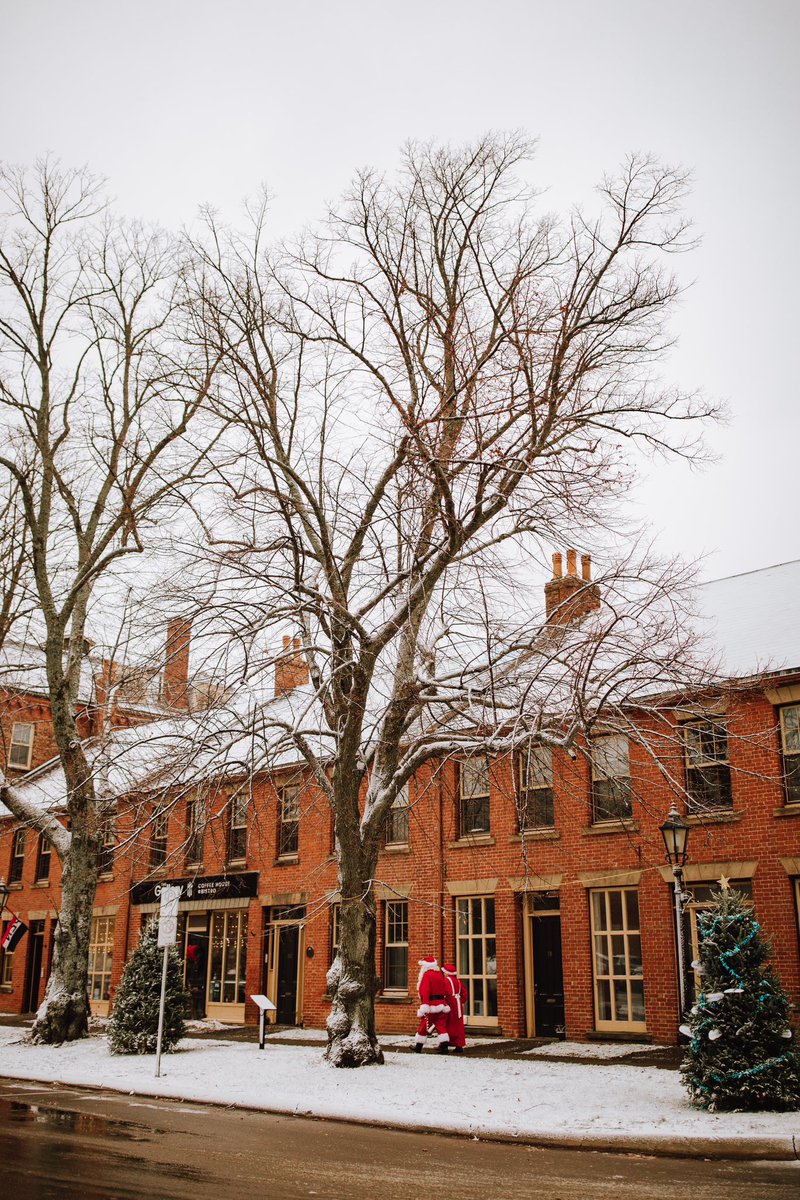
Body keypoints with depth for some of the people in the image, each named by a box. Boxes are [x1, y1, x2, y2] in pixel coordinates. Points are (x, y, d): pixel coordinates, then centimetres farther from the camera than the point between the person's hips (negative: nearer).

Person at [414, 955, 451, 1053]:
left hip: (432, 1004, -6)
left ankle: (418, 1046, 15)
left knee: (424, 1026, 5)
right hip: (441, 1004, 6)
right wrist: (445, 1002, 20)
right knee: (441, 1026, 5)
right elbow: (446, 991, 15)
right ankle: (444, 1046, -6)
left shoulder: (427, 975, -9)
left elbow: (425, 991, -18)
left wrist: (424, 1006, -23)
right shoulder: (440, 975, 13)